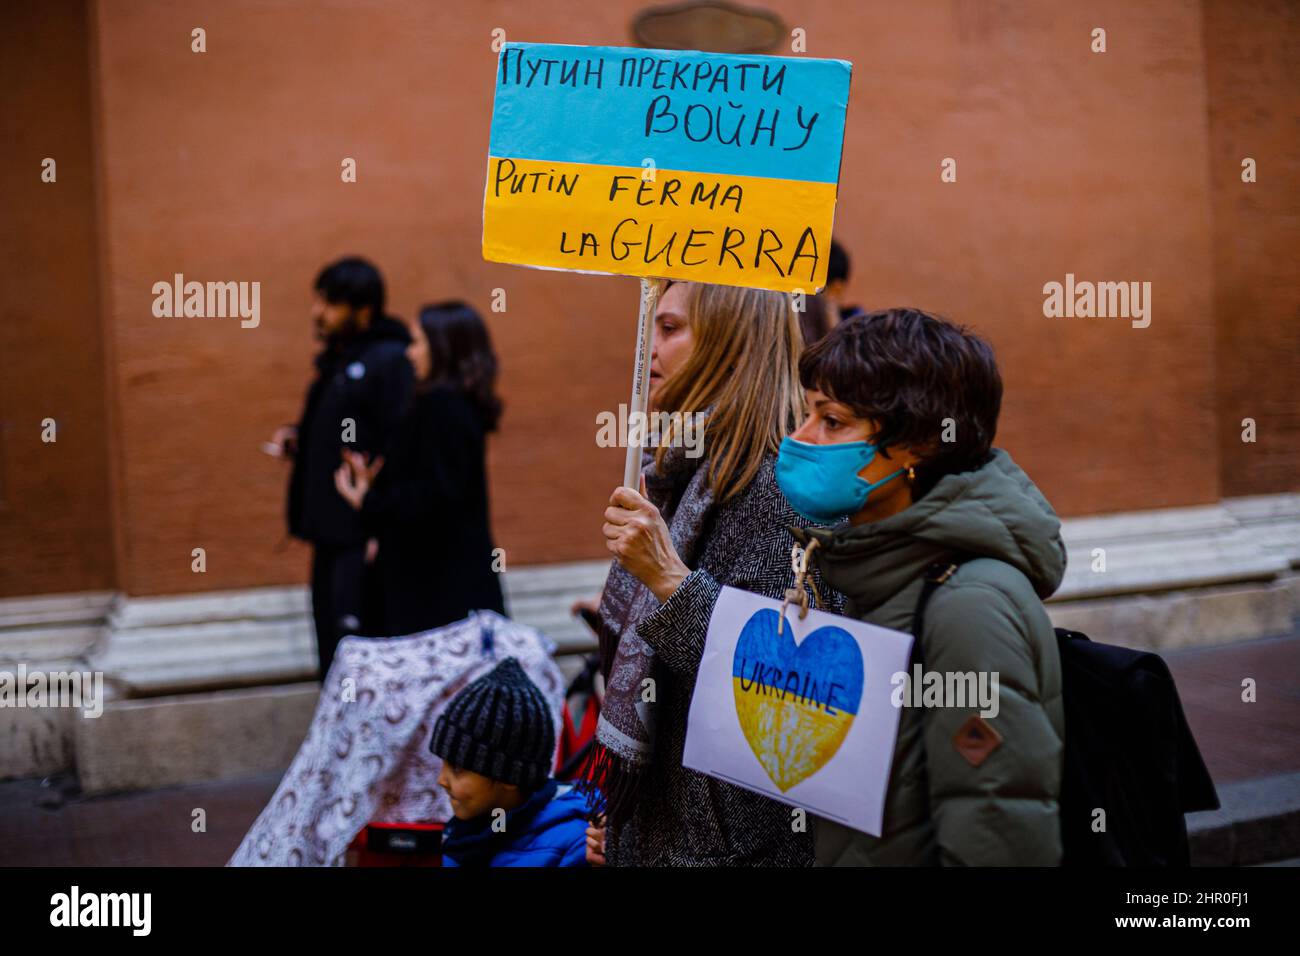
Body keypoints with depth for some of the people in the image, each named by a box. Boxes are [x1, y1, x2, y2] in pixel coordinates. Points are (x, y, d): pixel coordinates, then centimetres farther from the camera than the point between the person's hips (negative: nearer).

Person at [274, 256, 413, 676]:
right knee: (331, 645, 16)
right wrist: (299, 438, 7)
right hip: (331, 527, 10)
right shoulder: (334, 360, 15)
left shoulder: (389, 361, -14)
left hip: (366, 532, -9)